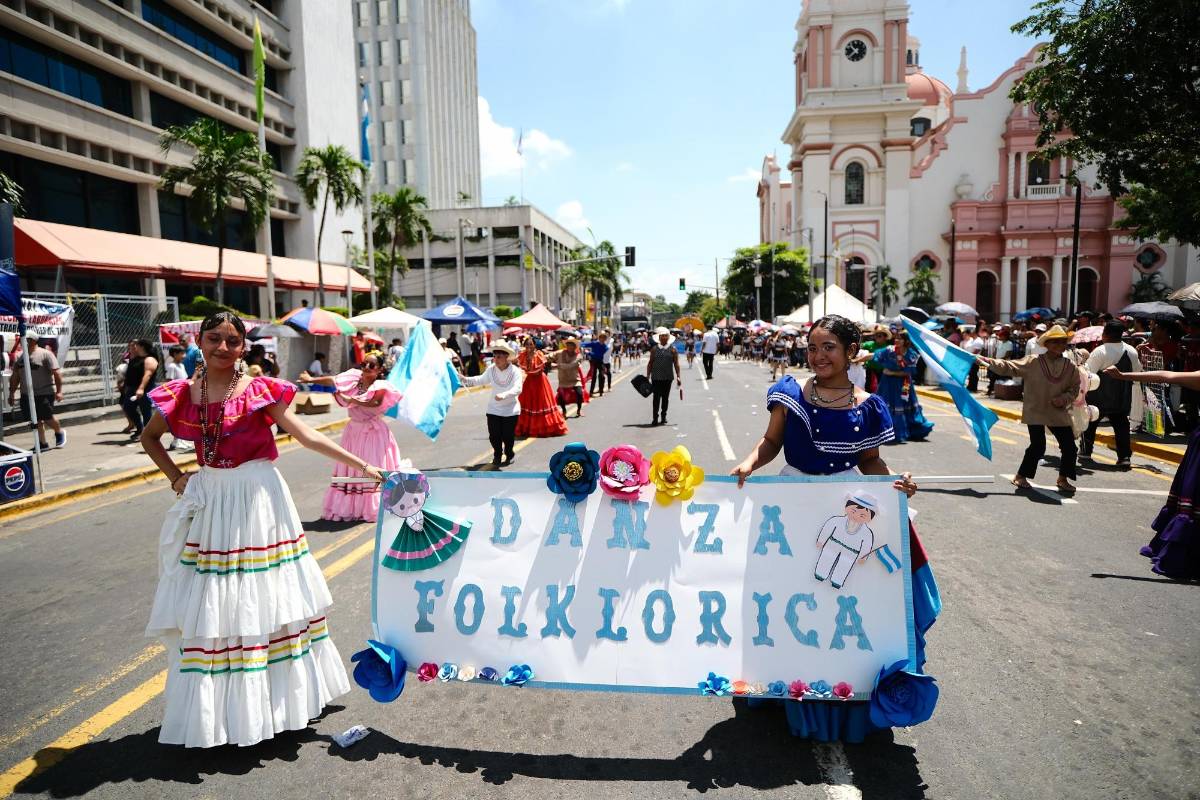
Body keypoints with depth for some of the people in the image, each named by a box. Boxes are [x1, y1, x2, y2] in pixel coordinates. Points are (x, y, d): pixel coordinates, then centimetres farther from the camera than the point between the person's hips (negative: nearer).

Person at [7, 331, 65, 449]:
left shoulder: (45, 354, -6)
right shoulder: (19, 357, 11)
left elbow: (56, 373, -11)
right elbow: (15, 377, 16)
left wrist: (59, 391, -16)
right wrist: (11, 393, 12)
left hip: (45, 394, -6)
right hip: (27, 395, 6)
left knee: (47, 417, -3)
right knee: (35, 420, 6)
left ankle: (59, 432, 25)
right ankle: (42, 444, 14)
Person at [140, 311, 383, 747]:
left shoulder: (260, 391, -6)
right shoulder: (182, 395, 3)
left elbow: (308, 436, -7)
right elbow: (148, 437, 21)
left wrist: (363, 466, -12)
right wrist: (176, 477, 7)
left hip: (258, 502, -3)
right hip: (210, 506, 3)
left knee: (262, 599, 6)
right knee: (209, 607, 7)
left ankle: (277, 697, 23)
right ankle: (215, 708, 24)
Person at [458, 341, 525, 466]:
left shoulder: (515, 371, -16)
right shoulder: (491, 369, -4)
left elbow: (517, 389, -29)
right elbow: (481, 380, 14)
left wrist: (504, 395, -44)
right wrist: (466, 379, 6)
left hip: (510, 410, -3)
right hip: (493, 409, 3)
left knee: (508, 436, 2)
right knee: (494, 435, 2)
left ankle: (509, 454, 32)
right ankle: (497, 455, 28)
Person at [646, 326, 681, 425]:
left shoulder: (673, 349, 2)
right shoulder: (654, 349, 5)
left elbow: (676, 364, 1)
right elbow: (650, 363, 8)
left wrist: (678, 376, -5)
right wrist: (648, 376, 4)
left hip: (667, 377, 0)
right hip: (656, 377, 0)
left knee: (665, 397, 8)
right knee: (656, 397, -3)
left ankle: (663, 416, 20)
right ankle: (655, 418, 1)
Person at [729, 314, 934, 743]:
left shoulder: (868, 407, 0)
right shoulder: (791, 392, -2)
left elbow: (870, 461, 7)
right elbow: (771, 442, 0)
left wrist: (895, 480, -12)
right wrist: (748, 464, -19)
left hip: (851, 506, 0)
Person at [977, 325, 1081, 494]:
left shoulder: (1071, 366, 2)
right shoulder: (1033, 362, -8)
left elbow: (1075, 388, 8)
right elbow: (1009, 367, -11)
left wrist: (1064, 399, -10)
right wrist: (990, 362, -22)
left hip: (1059, 413, 4)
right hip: (1035, 411, -4)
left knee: (1070, 447, 5)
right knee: (1038, 447, -8)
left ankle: (1063, 479, 27)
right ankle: (1020, 476, 12)